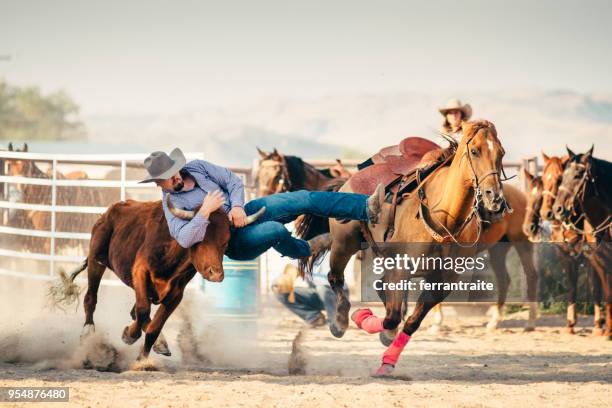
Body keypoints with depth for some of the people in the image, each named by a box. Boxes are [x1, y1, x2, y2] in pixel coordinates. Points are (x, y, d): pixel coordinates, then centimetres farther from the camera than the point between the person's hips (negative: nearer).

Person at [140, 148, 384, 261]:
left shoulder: (196, 168, 0)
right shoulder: (171, 204, -14)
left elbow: (233, 181, 2)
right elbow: (185, 239, -29)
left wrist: (237, 206, -16)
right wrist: (205, 211, -36)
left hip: (243, 212, 6)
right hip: (234, 242, -6)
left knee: (304, 199, -9)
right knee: (276, 230, -33)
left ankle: (367, 208, -13)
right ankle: (303, 250, 4)